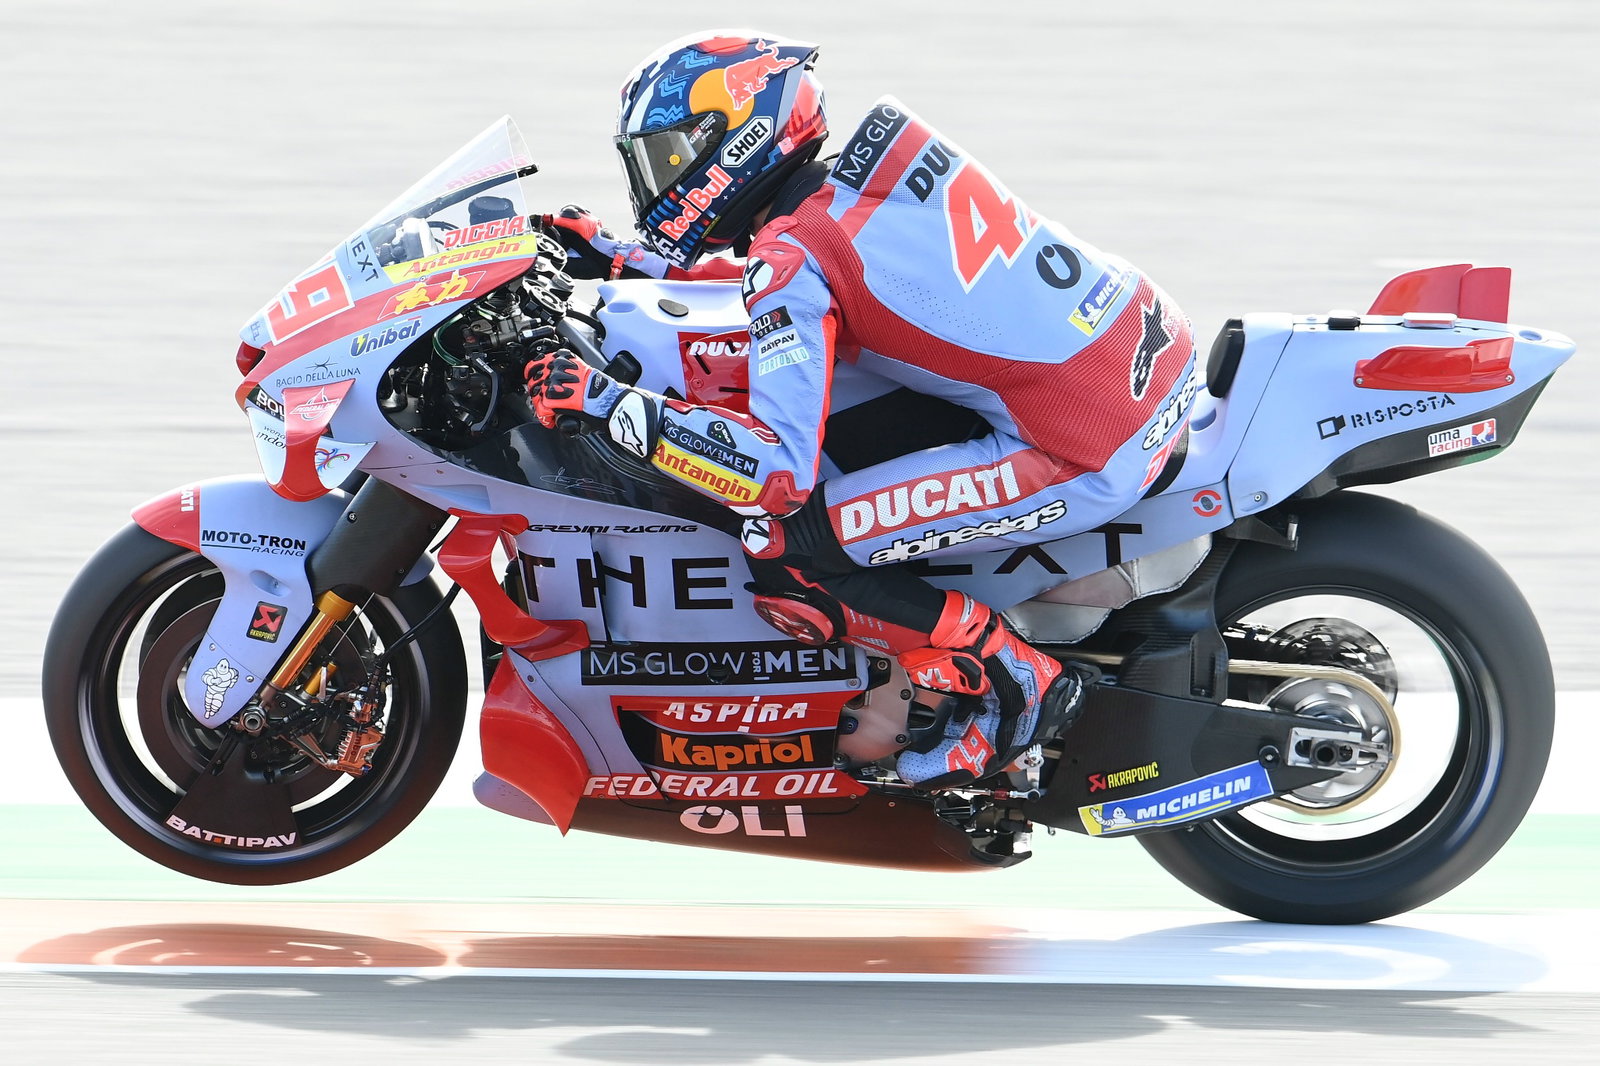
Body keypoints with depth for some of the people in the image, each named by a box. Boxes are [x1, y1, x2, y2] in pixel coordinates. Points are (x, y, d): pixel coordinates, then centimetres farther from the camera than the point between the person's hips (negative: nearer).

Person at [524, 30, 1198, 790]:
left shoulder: (794, 256, -13)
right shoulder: (858, 175, 10)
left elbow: (779, 469, -23)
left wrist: (608, 405, -17)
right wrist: (627, 263, 31)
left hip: (1085, 460, -9)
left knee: (784, 556, -10)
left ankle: (1009, 683, 0)